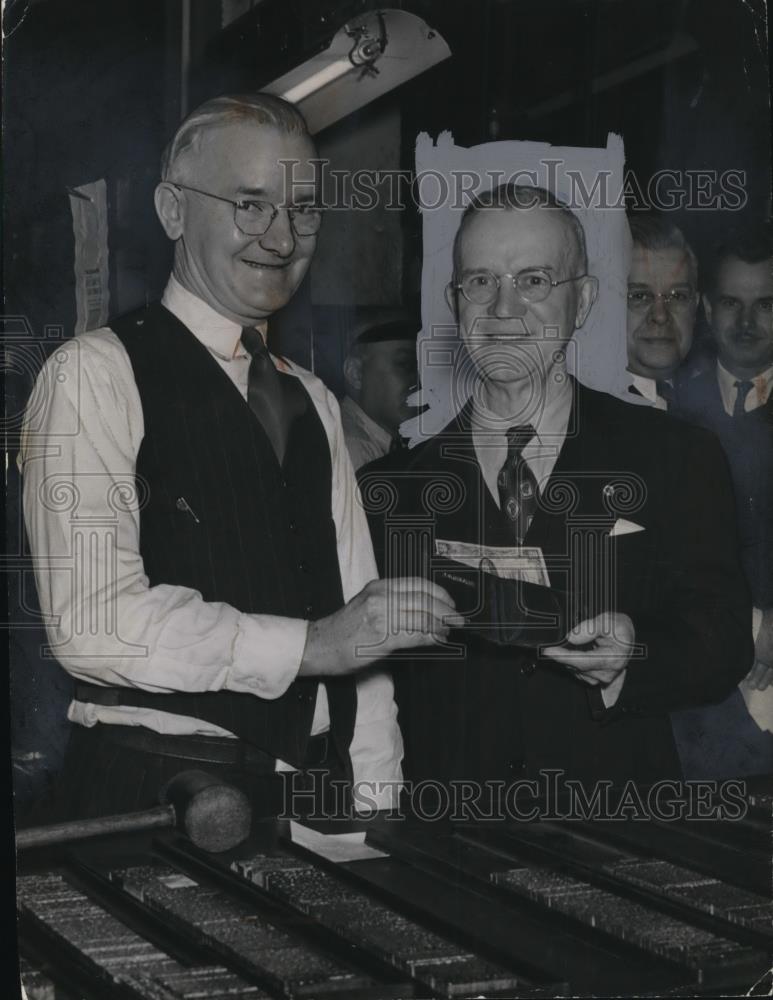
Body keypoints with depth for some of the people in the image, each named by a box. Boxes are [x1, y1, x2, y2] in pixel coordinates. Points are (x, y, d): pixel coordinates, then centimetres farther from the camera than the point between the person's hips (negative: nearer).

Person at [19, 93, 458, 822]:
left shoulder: (312, 401, 17)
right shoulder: (97, 374, -6)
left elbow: (355, 619, 14)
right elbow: (92, 624, -17)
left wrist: (379, 806, 6)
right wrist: (309, 645, -17)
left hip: (314, 793, 6)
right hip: (153, 794, -6)